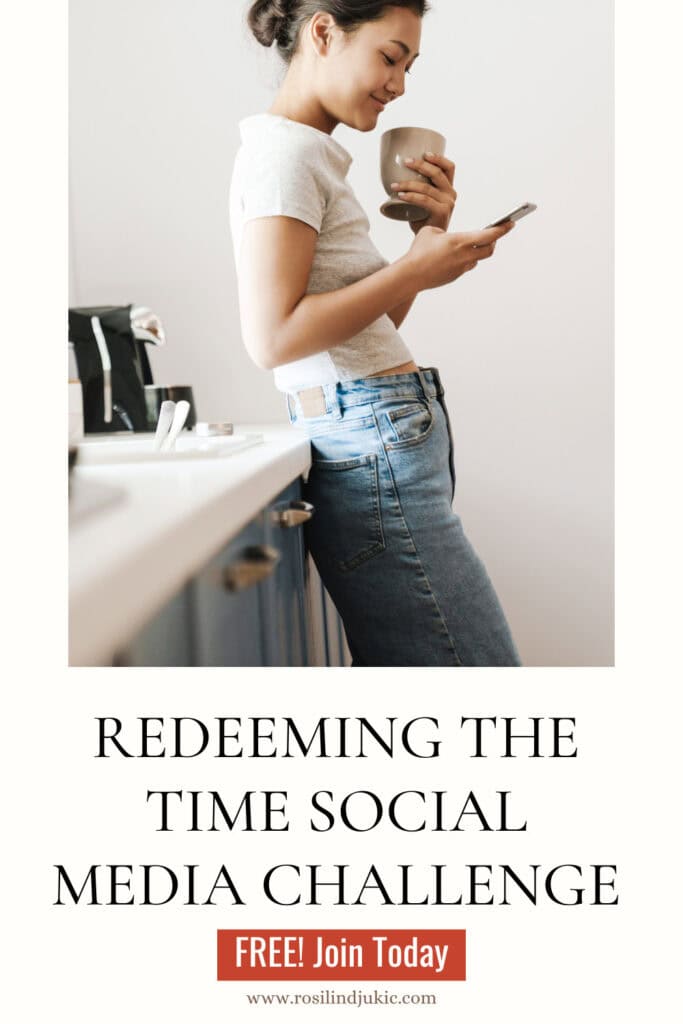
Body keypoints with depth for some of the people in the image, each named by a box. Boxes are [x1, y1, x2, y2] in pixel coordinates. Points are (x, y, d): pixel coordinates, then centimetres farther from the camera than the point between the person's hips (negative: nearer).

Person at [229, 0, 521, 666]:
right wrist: (416, 269, -13)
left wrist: (429, 236, 9)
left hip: (375, 449, 10)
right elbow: (273, 337, -20)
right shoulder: (284, 150, -9)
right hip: (374, 450, -10)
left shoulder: (309, 153, 22)